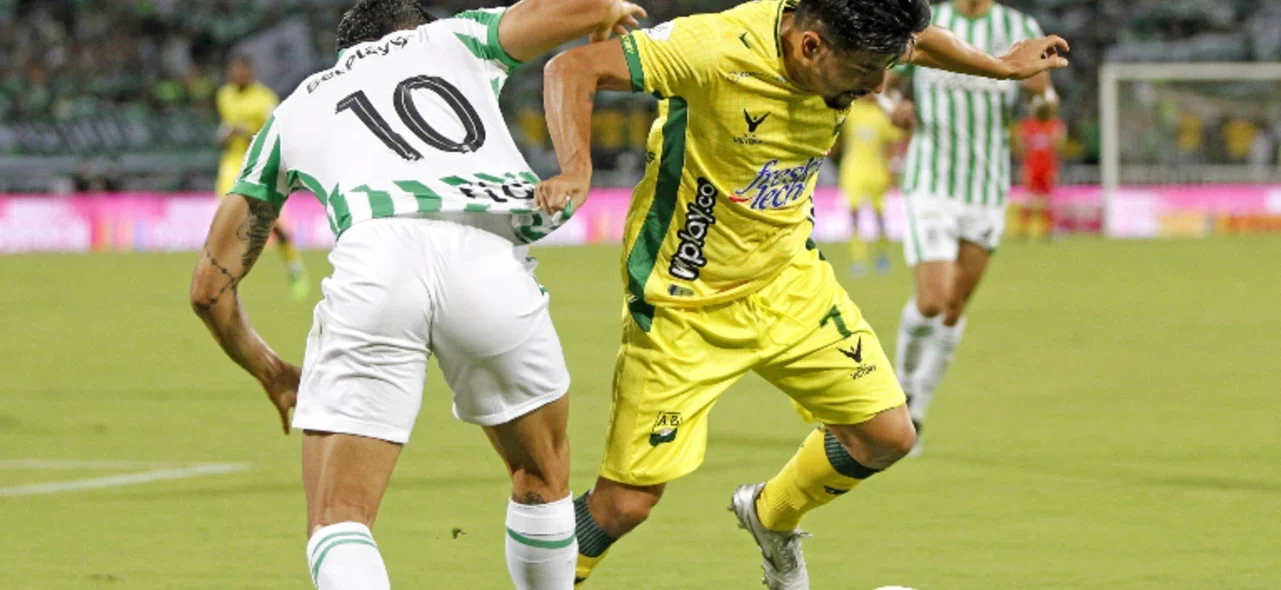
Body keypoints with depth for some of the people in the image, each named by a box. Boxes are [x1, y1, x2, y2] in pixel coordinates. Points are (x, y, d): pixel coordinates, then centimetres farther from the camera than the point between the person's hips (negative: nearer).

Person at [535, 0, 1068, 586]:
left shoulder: (849, 47, -12)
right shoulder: (719, 49, -32)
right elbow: (572, 68, -31)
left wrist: (1004, 66, 25)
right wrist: (576, 169, -46)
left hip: (788, 279, 6)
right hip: (685, 302, -6)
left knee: (887, 433, 4)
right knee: (624, 504, -8)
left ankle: (771, 517, 32)